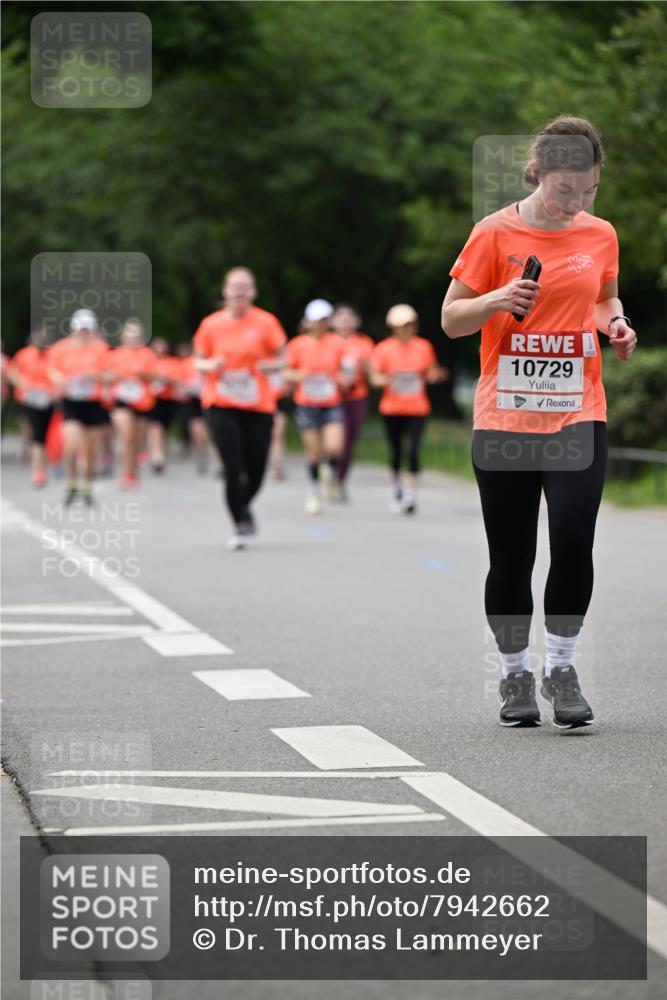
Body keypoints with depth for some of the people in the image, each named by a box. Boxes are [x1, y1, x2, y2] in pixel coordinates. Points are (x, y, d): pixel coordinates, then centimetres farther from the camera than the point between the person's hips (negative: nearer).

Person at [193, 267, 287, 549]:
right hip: (221, 406, 0)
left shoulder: (266, 322, -1)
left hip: (258, 406, 1)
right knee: (232, 467, -11)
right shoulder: (211, 324, 2)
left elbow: (281, 358, 5)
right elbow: (200, 360, 12)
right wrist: (210, 365, -10)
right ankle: (240, 524, 2)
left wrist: (268, 366, -15)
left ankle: (244, 507, 34)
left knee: (256, 469, 2)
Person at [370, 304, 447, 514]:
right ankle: (397, 490, 31)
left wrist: (435, 376, -10)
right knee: (396, 451, 8)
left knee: (414, 450, -12)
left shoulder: (424, 347, 5)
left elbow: (431, 374, 13)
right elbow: (374, 377, -1)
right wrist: (386, 380, -21)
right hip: (392, 408, 0)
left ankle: (410, 496, -9)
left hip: (417, 408, 0)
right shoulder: (383, 349, 0)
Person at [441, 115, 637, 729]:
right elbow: (451, 320, 0)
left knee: (573, 540, -14)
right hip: (505, 419, -2)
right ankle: (515, 674, 21)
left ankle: (562, 667, 4)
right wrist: (496, 300, -19)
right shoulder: (495, 233, -4)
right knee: (511, 557, 3)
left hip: (578, 416, 2)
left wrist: (615, 324, 2)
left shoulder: (600, 236, 6)